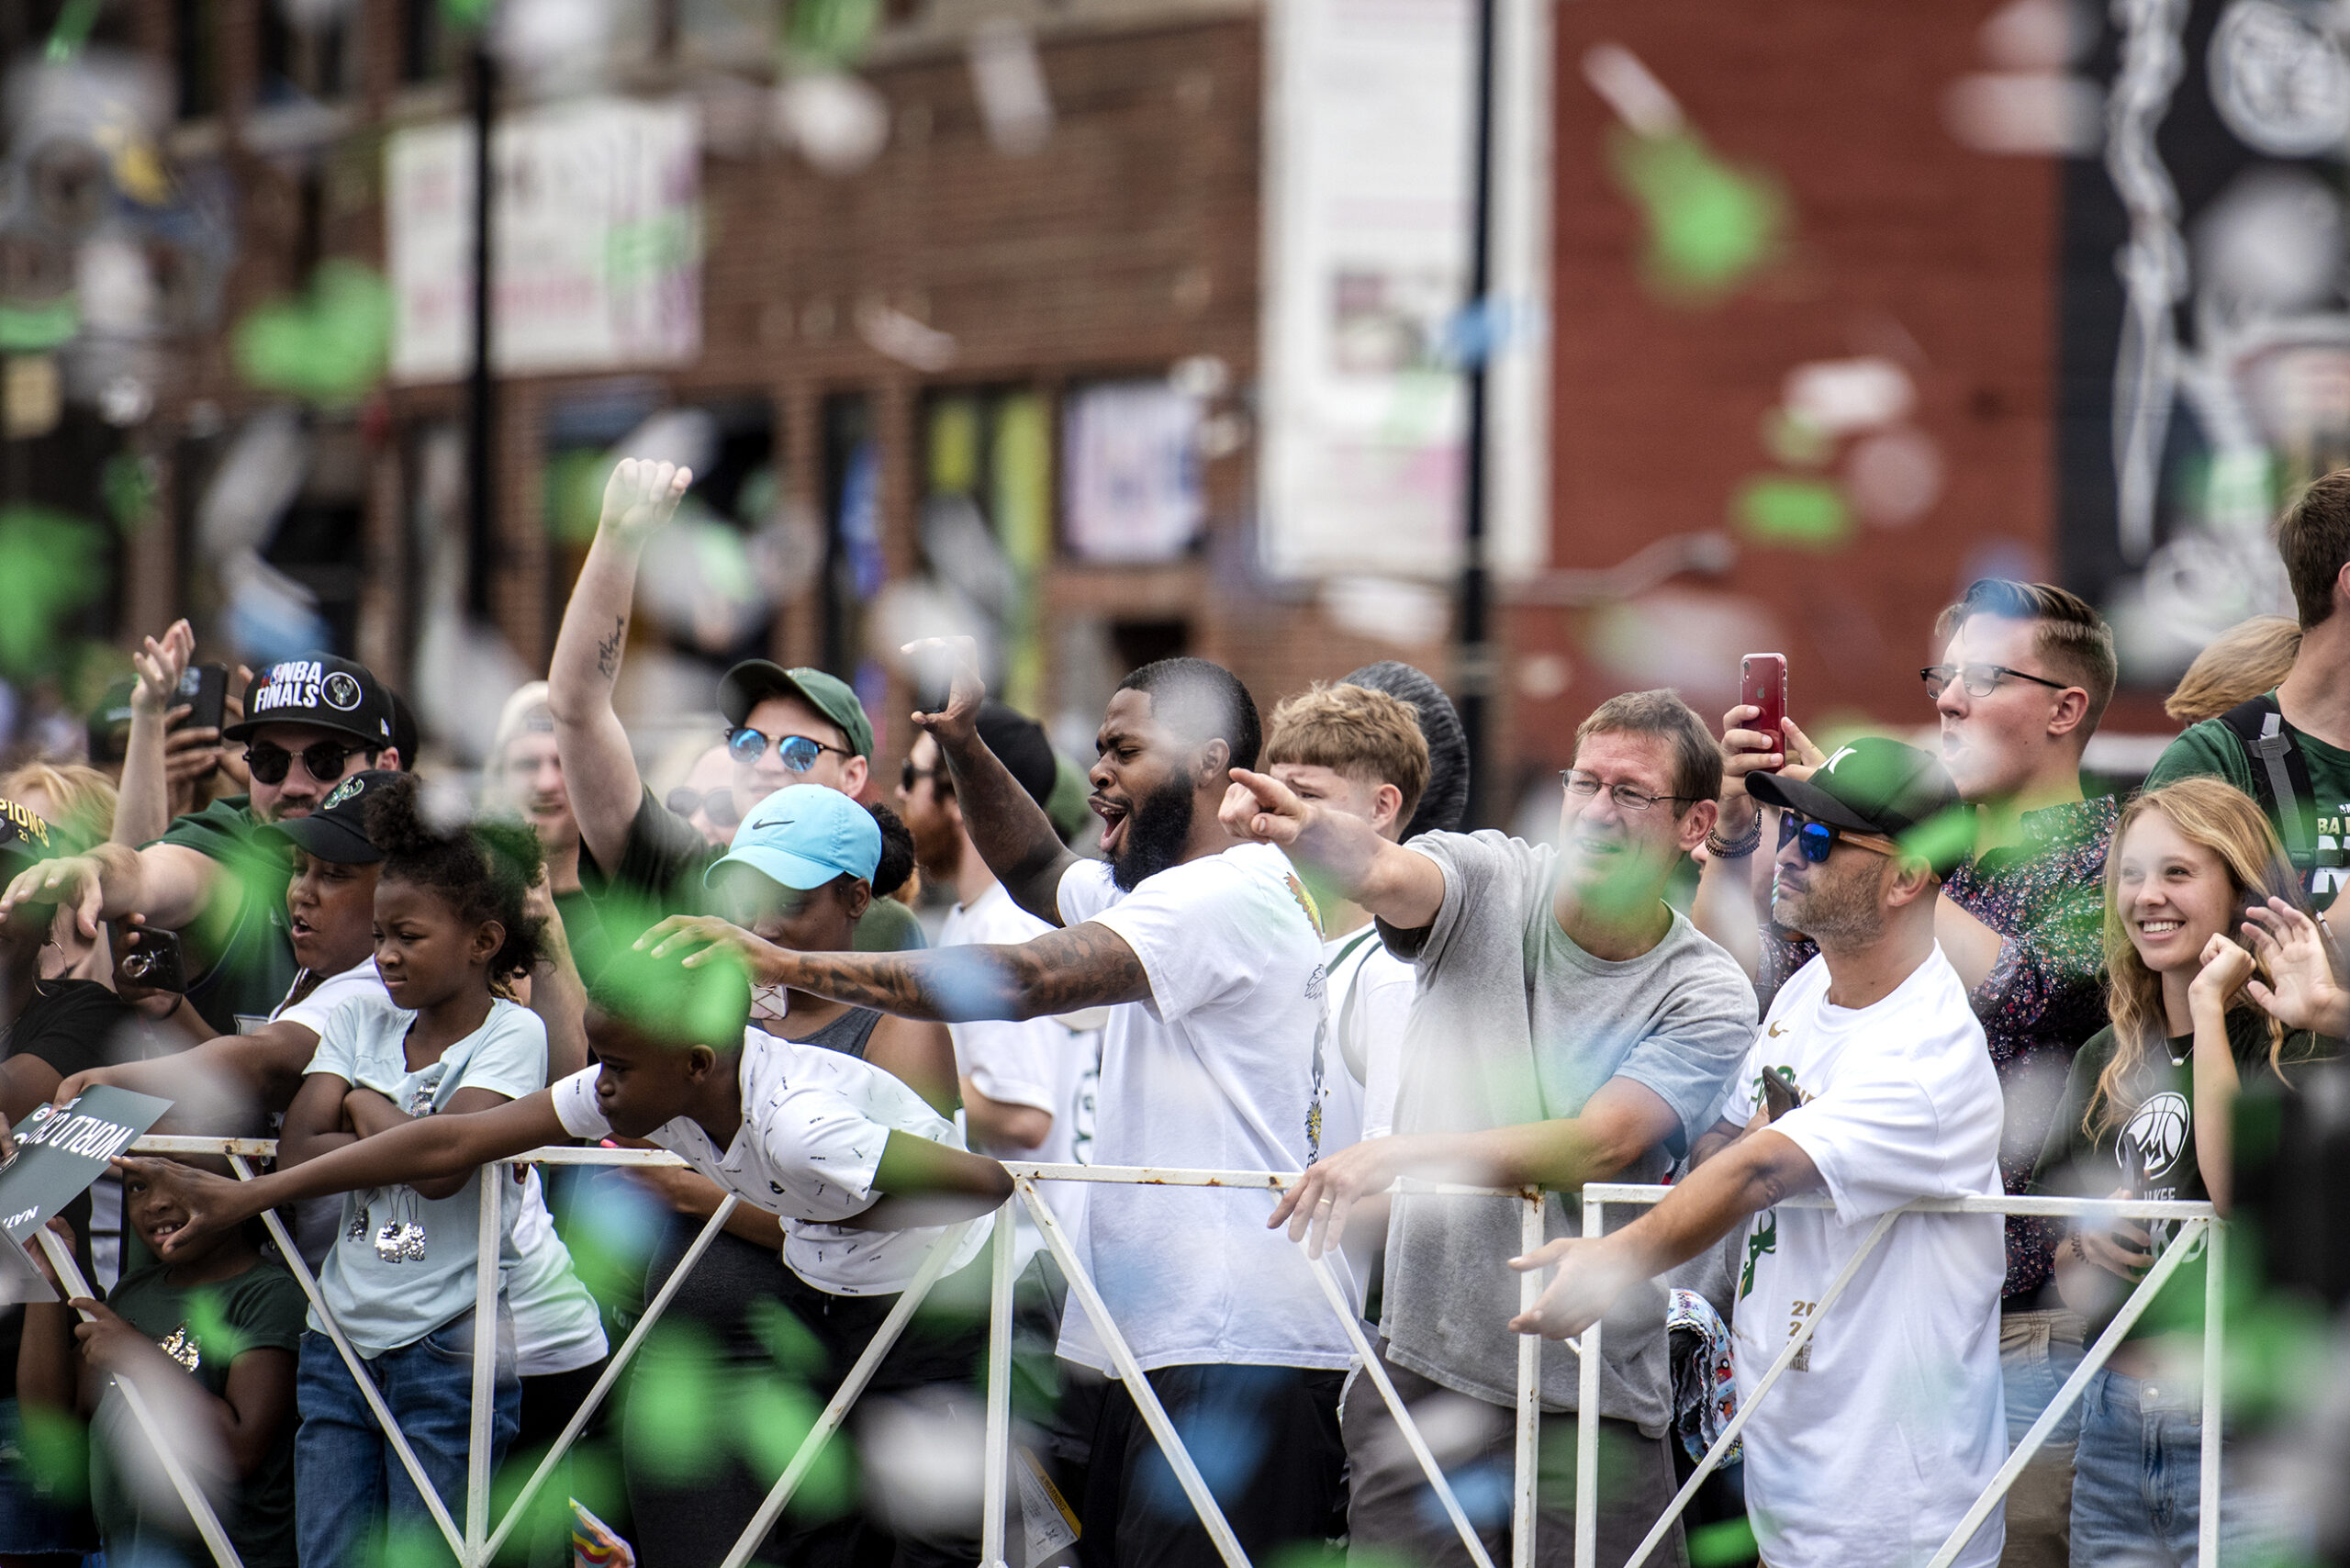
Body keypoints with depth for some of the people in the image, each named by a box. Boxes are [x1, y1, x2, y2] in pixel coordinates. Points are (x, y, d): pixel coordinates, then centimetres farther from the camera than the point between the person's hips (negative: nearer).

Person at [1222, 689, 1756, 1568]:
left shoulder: (1709, 998, -4)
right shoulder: (1489, 885, 1)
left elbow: (1597, 1147, -17)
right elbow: (1384, 875, -21)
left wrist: (1403, 1156, -28)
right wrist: (1301, 828, -45)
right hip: (1423, 1371, 1)